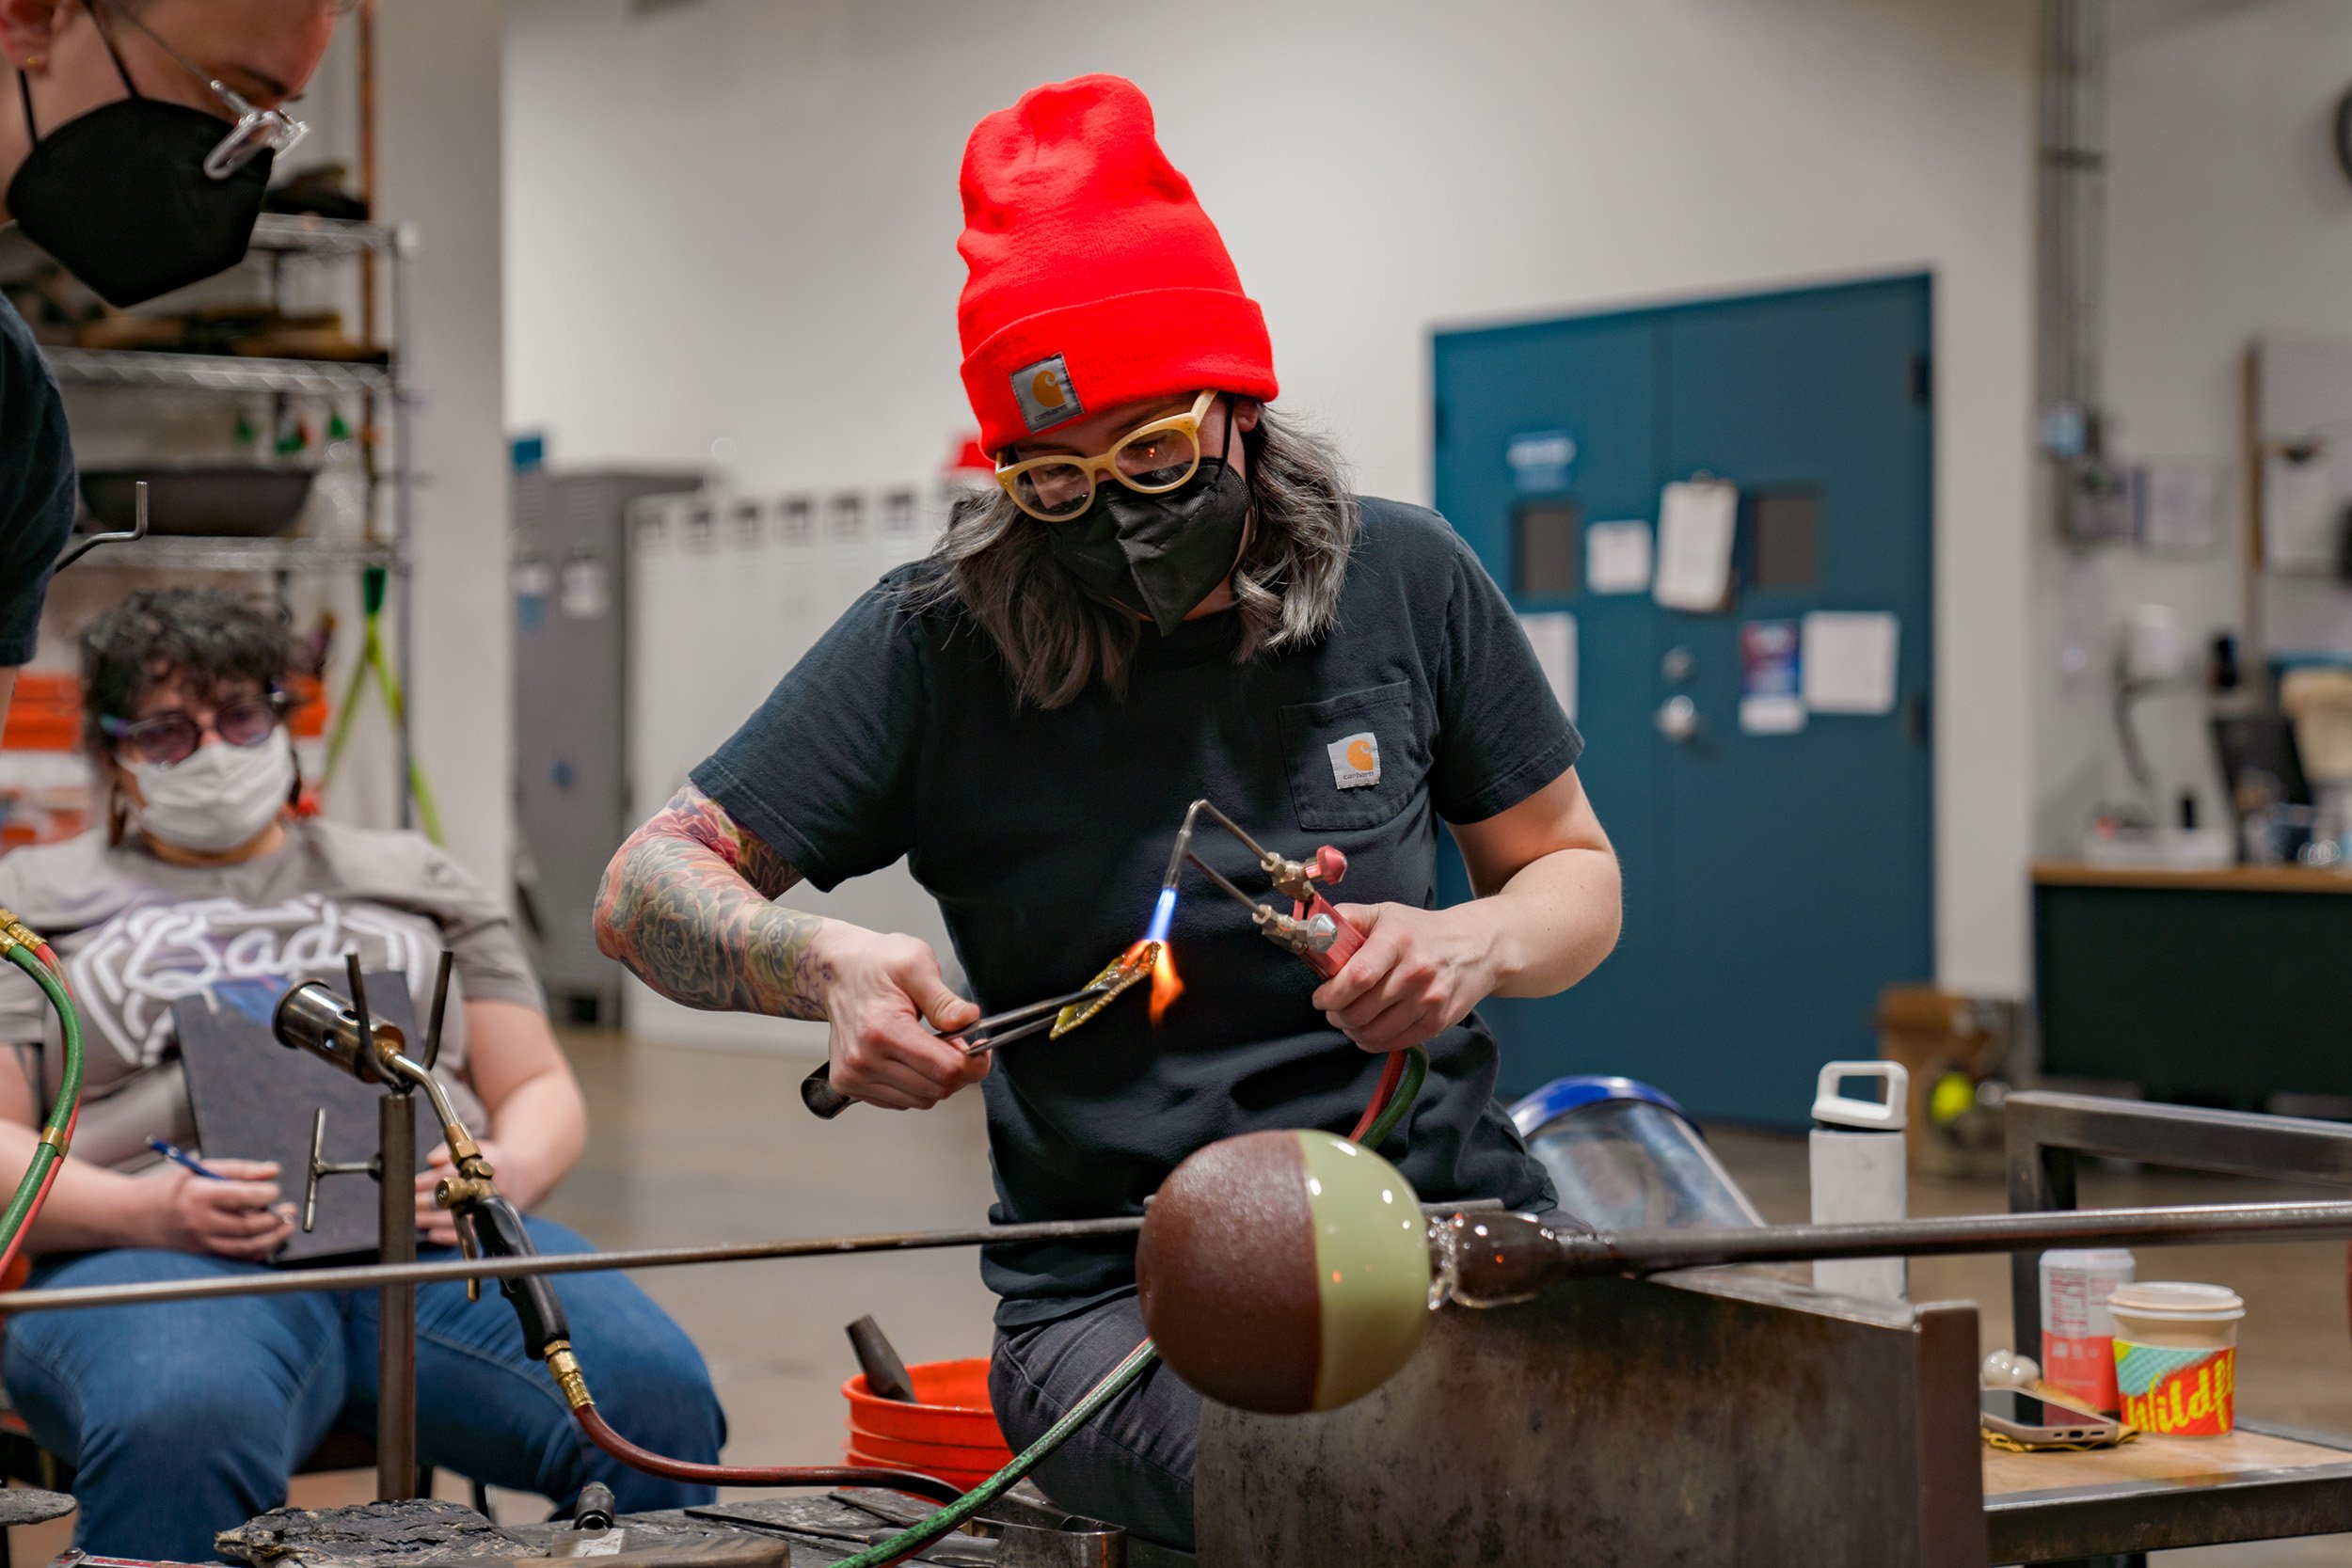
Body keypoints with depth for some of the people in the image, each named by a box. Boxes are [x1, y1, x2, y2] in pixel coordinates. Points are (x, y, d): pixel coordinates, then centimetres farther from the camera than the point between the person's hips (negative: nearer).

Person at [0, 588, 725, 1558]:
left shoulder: (409, 879, 29)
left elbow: (540, 1088, 24)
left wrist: (511, 1171, -2)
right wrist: (141, 1209, -13)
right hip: (165, 1250, -2)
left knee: (656, 1395, -31)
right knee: (185, 1426, -42)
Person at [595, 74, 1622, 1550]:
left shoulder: (1405, 580, 5)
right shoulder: (938, 643, -1)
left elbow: (1577, 872, 15)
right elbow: (647, 886, 3)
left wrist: (1482, 943, -9)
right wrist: (823, 962, -19)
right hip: (1122, 1294, -3)